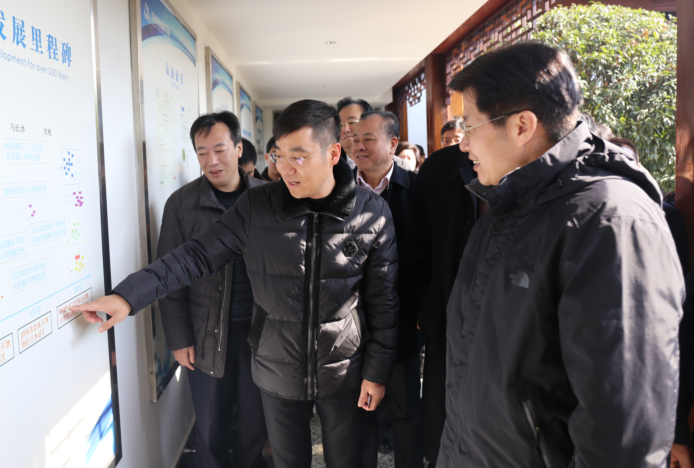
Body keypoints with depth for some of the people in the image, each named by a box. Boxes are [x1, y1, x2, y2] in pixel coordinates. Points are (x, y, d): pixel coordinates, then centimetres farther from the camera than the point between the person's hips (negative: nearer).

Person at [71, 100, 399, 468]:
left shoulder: (373, 213, -11)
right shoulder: (257, 206, -9)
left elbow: (382, 300, -5)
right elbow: (199, 255, -7)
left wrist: (377, 371, -2)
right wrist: (129, 295, -17)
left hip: (344, 374, 0)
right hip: (278, 372, 1)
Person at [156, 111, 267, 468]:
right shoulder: (181, 203, -3)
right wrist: (179, 339, -3)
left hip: (260, 331, 1)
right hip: (207, 335, -1)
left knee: (254, 422, 14)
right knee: (211, 428, 11)